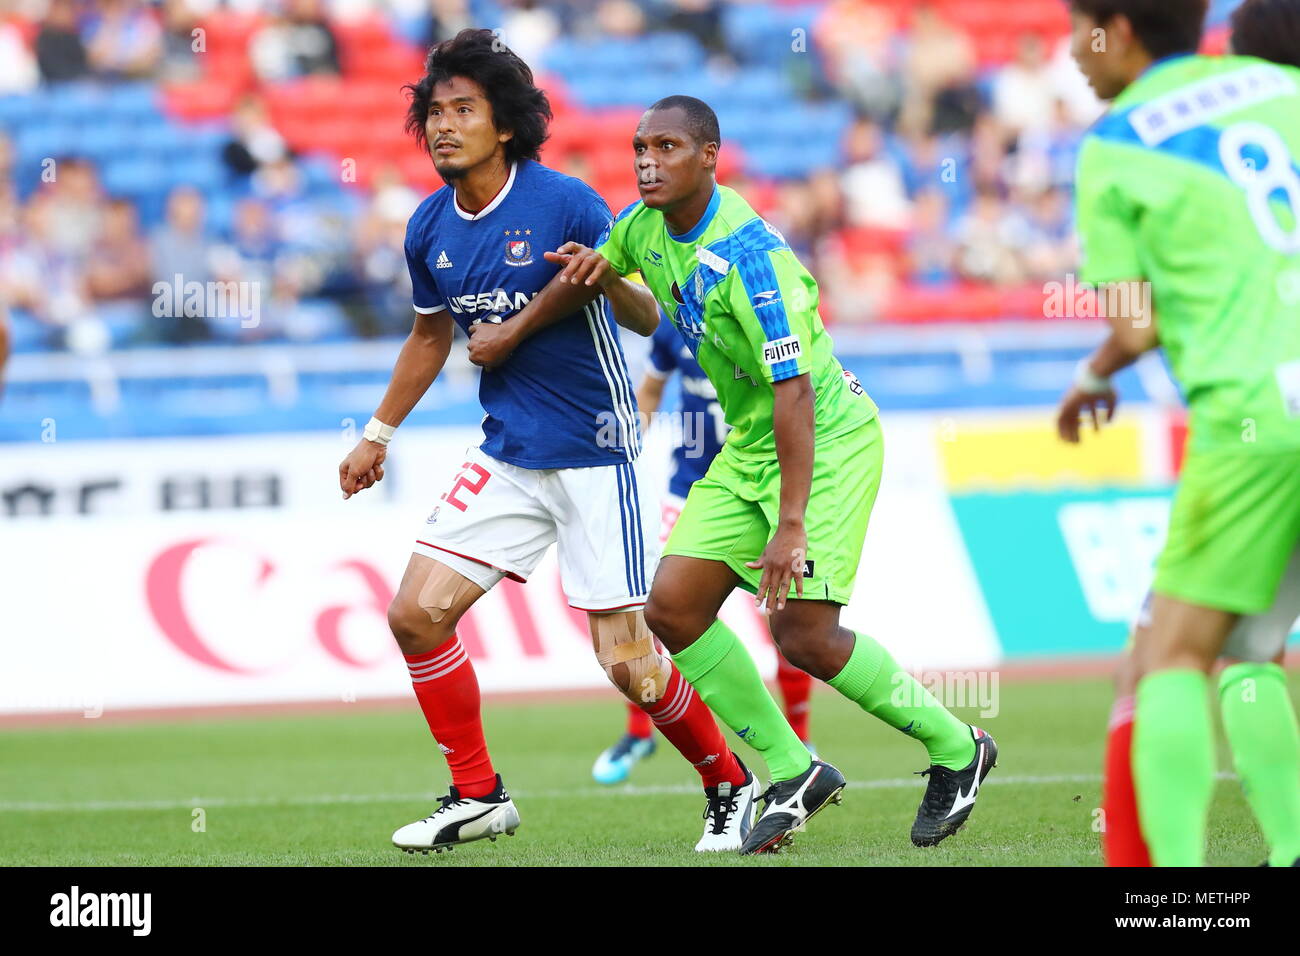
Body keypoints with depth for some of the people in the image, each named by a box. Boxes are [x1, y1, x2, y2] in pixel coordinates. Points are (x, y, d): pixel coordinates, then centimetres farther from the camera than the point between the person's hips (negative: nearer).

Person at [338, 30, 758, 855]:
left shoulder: (566, 204, -16)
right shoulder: (430, 229, 2)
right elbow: (432, 334, 21)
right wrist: (378, 434, 27)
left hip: (597, 456, -6)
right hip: (507, 458, 6)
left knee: (627, 659, -8)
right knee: (416, 614, -3)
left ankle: (733, 789, 15)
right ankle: (479, 797, 12)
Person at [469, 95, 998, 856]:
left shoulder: (751, 256, -27)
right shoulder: (645, 227, -2)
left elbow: (793, 393, -31)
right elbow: (579, 274, 24)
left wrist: (791, 526, -35)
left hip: (828, 439, -8)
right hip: (748, 445, 8)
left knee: (806, 634, -16)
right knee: (673, 607, -2)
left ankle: (956, 750, 5)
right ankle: (794, 774, 8)